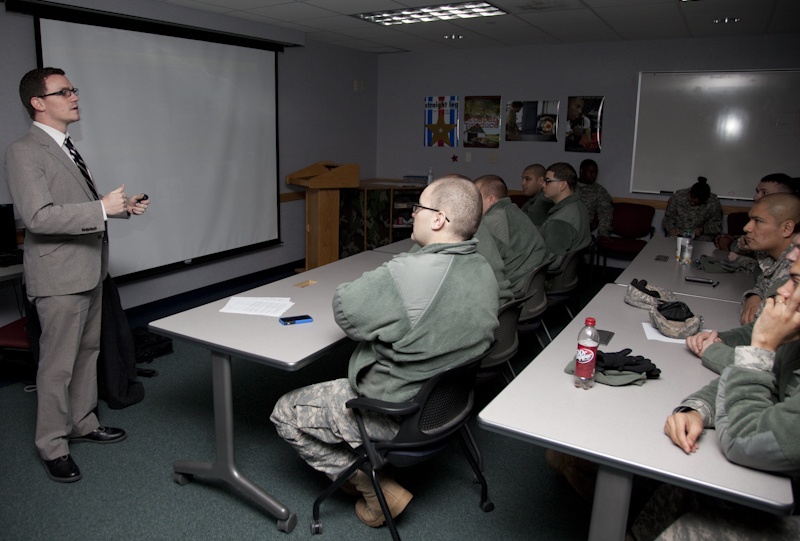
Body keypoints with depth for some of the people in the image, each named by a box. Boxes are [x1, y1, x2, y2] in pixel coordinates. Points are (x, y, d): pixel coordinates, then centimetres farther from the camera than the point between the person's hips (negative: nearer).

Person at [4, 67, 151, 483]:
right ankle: (53, 446, 16)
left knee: (87, 351, 18)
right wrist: (102, 208, -28)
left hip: (89, 269, 9)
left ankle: (82, 422, 33)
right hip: (59, 275, -9)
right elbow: (38, 216, -24)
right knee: (58, 364, 1)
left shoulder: (66, 148, 14)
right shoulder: (24, 152, -14)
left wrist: (123, 205, 8)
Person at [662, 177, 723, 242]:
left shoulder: (713, 203, -10)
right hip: (678, 233, -1)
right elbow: (668, 217, 2)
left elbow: (717, 224, 2)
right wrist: (671, 228, -18)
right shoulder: (678, 196, -9)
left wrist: (702, 229, -17)